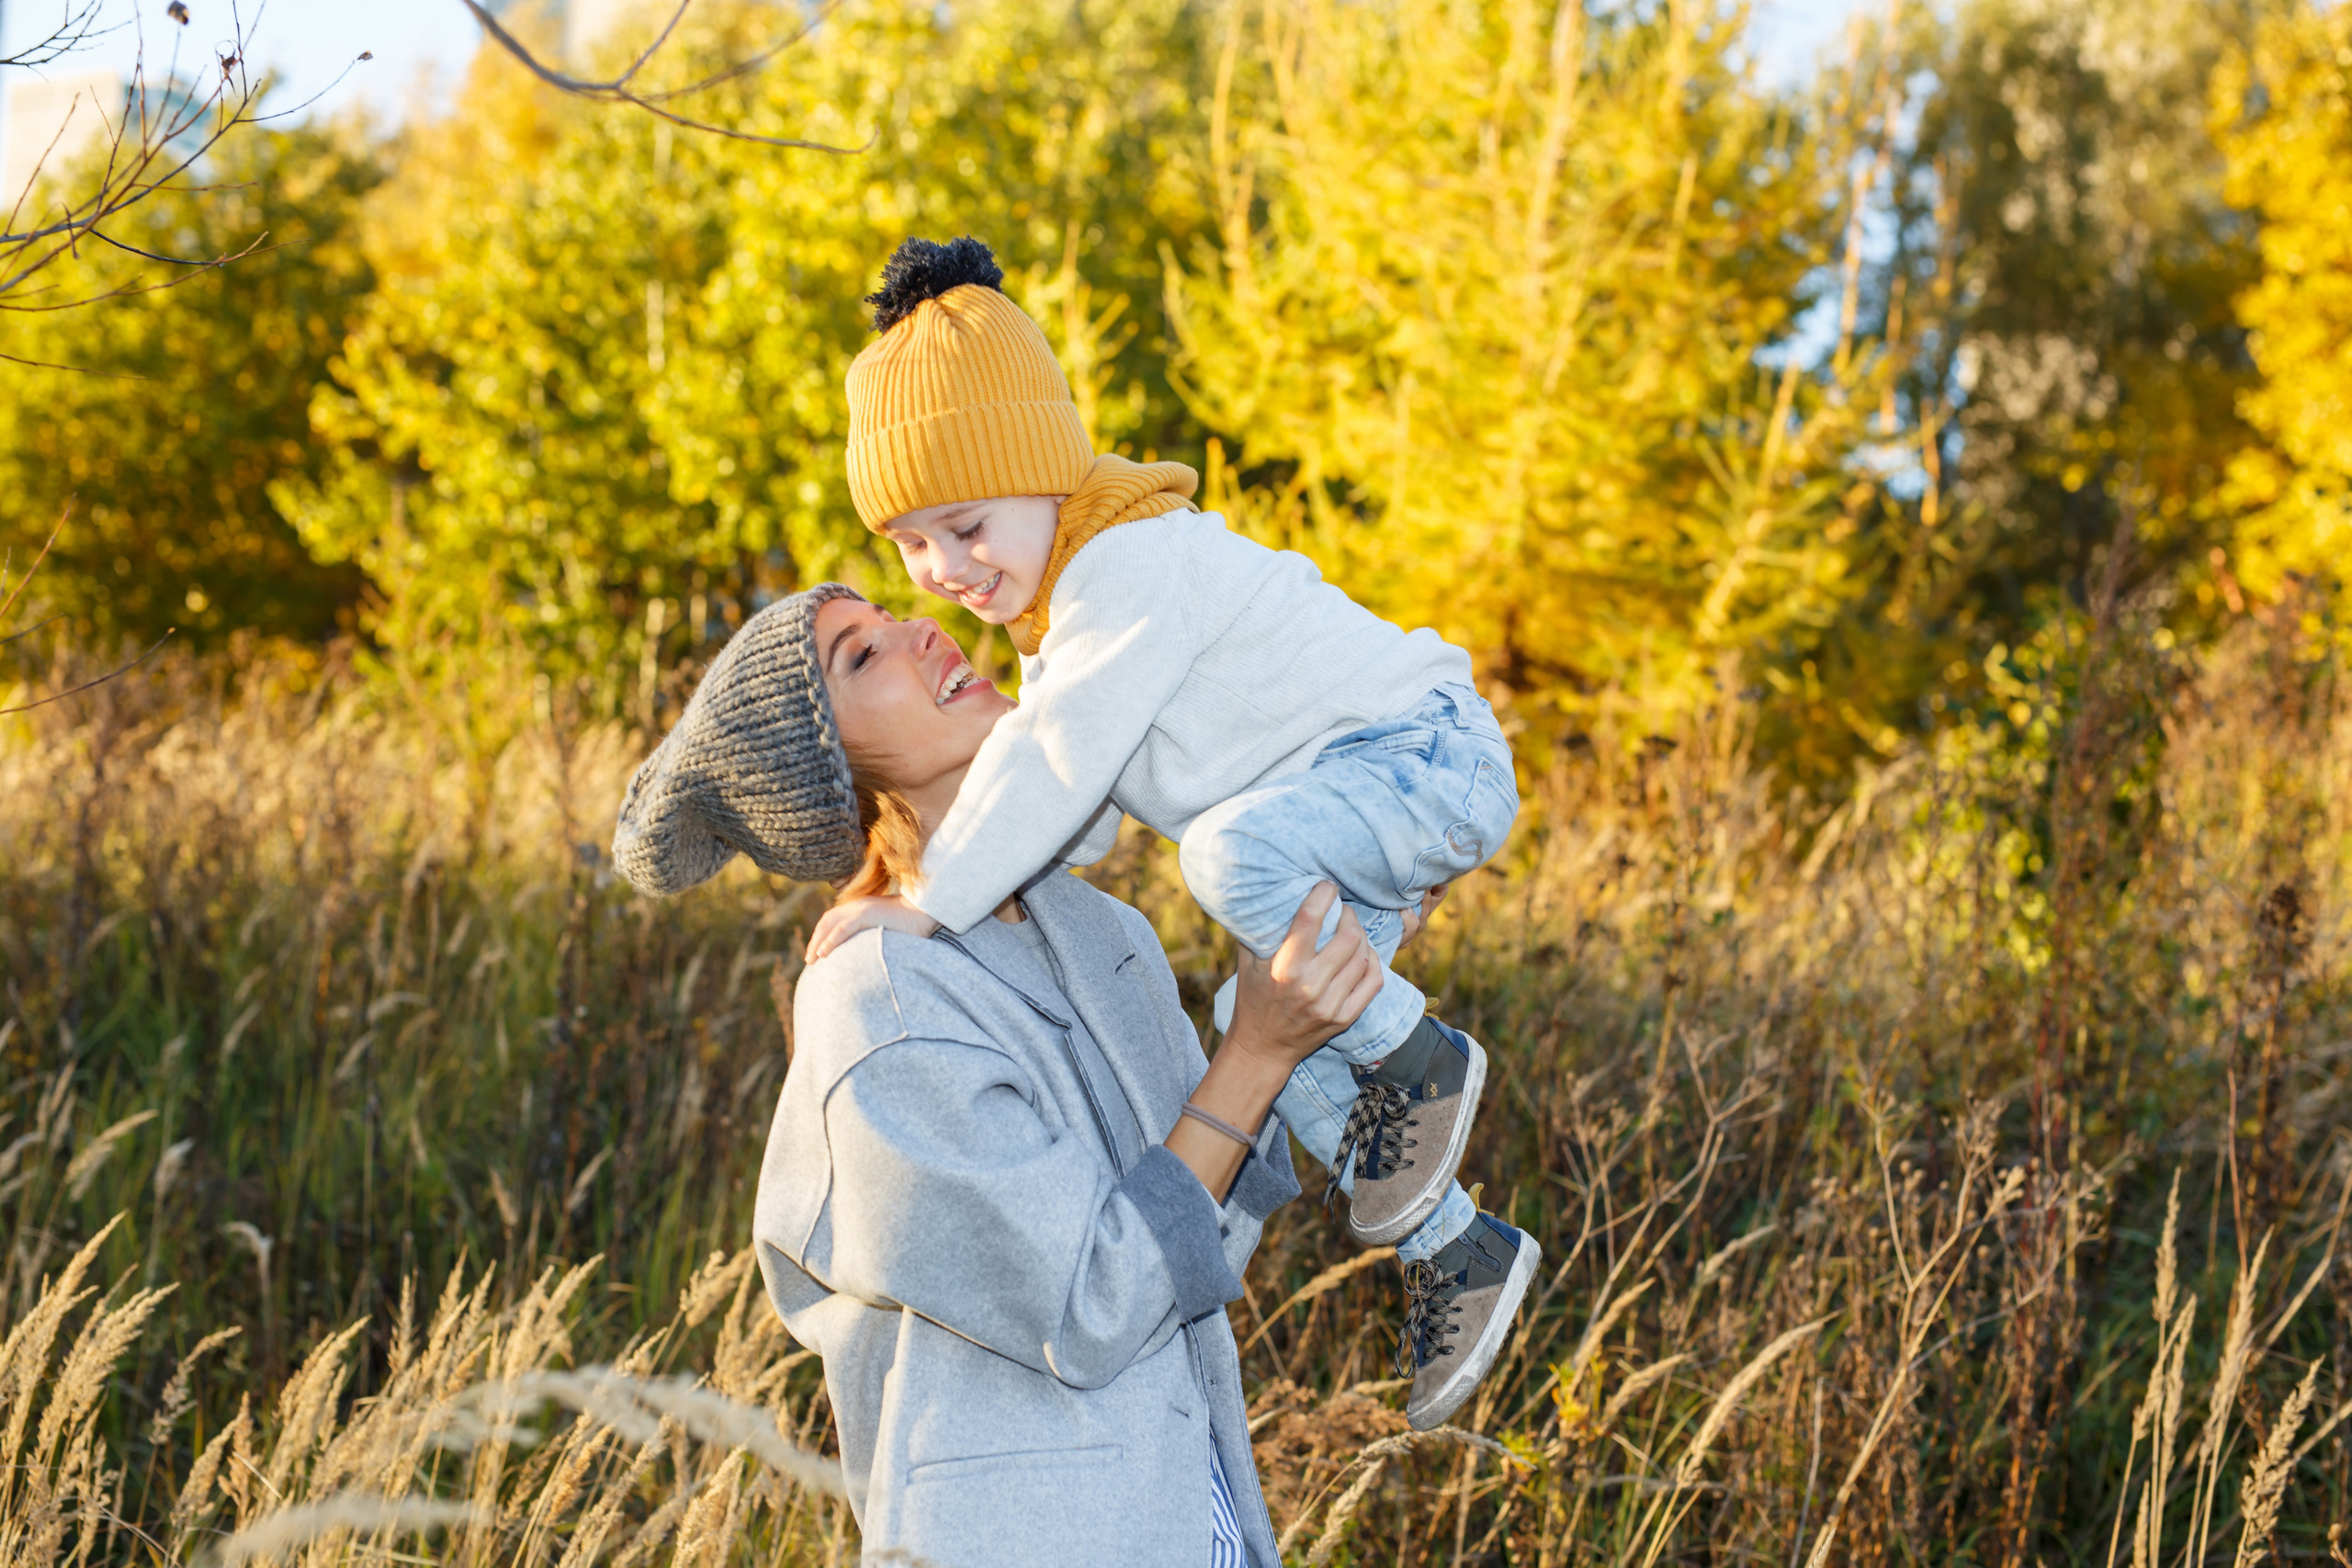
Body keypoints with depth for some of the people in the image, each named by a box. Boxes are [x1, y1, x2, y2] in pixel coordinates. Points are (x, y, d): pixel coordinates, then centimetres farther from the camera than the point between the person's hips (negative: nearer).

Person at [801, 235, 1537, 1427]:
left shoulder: (1138, 561, -22)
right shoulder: (1058, 605, 11)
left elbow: (1065, 759, -30)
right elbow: (1082, 816, 11)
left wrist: (929, 900, -29)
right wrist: (970, 743, -5)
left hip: (1428, 757, -11)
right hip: (1342, 814, 11)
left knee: (1233, 854, -35)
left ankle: (1417, 1057, -15)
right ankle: (1452, 1251, 17)